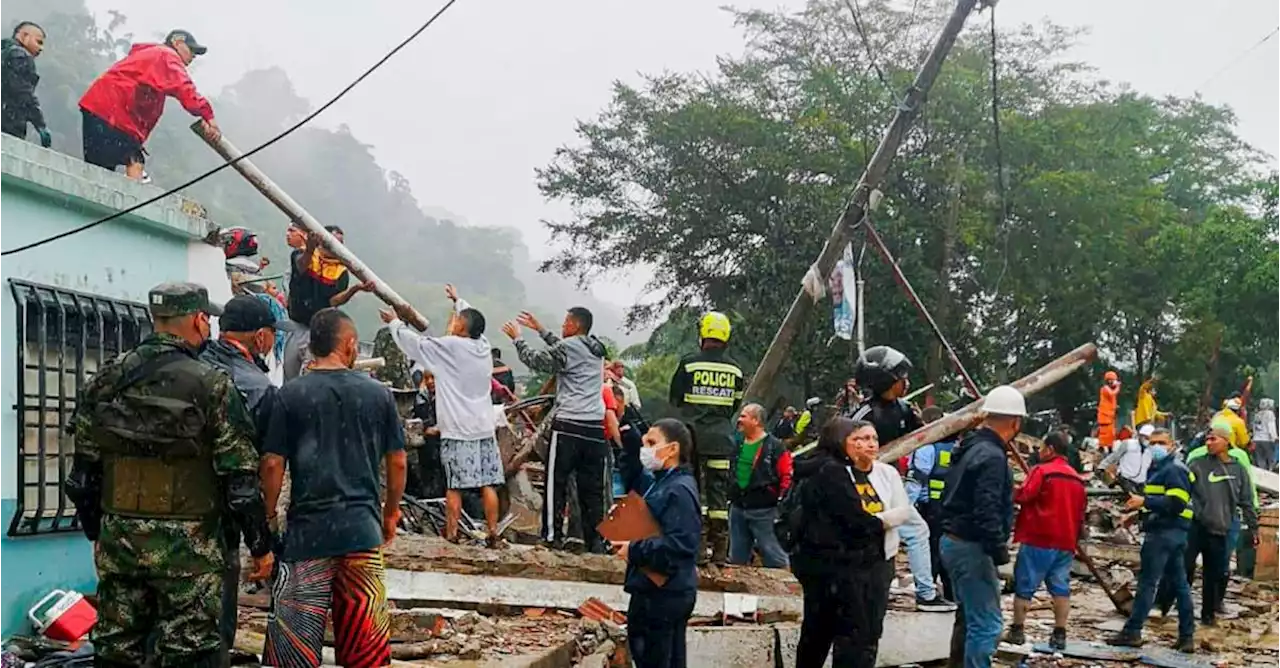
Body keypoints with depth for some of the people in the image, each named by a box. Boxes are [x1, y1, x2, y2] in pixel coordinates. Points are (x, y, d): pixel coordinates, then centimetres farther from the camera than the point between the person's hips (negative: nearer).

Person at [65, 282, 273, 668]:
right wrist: (260, 545, -1)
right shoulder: (211, 385, -9)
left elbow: (84, 472, 10)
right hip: (186, 544, -5)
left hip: (118, 537, 5)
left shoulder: (106, 380, 6)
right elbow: (240, 478, -10)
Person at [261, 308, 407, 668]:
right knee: (364, 637, 9)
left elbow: (273, 464, -5)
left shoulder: (291, 394, -3)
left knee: (294, 639, 3)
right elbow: (397, 462, 7)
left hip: (308, 526, -2)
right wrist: (391, 512, 21)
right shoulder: (378, 393, 3)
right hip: (363, 526, 2)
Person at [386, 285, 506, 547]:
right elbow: (473, 319, 26)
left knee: (454, 486, -1)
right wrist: (458, 300, 43)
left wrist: (395, 322, 17)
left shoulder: (450, 347, -10)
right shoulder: (484, 346, 5)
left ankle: (451, 535, 2)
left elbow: (414, 341, -1)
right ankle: (493, 535, 8)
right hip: (484, 427, 5)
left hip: (457, 430, -5)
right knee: (488, 484, 5)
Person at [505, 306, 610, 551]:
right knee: (592, 487, 8)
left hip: (568, 424, -6)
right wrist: (540, 330, 33)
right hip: (595, 427, 6)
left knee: (556, 481, 1)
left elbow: (536, 361, -3)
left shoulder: (568, 347, -8)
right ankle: (596, 540, 6)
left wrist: (517, 338, 11)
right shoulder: (596, 350, 16)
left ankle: (551, 535, 0)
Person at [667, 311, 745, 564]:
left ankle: (697, 545, -5)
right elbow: (735, 404, 12)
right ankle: (720, 548, 6)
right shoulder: (735, 369, 3)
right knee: (719, 491, 6)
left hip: (694, 436, -2)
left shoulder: (689, 363, -6)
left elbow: (675, 398, 5)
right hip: (723, 438, 3)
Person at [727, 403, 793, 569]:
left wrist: (781, 503, -16)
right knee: (737, 557, 14)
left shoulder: (775, 447, -11)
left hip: (763, 511, -7)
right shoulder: (738, 444, 11)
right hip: (738, 507, 7)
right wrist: (731, 496, 20)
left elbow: (787, 476, -12)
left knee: (772, 555, -4)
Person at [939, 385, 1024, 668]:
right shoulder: (992, 456, -20)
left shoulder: (970, 447, 11)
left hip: (954, 540, 11)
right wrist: (999, 549, -21)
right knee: (987, 623, -8)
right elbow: (987, 511, -27)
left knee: (970, 615, 22)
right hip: (971, 547, -11)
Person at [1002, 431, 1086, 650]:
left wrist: (1014, 494, 3)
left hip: (1038, 540, -6)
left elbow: (1022, 496, -17)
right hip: (1065, 542, 6)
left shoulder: (1041, 471, -9)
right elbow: (1080, 513, 19)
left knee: (1024, 586, 3)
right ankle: (1059, 635, 3)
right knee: (1061, 588, 6)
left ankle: (1017, 630, 8)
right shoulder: (1077, 478, 14)